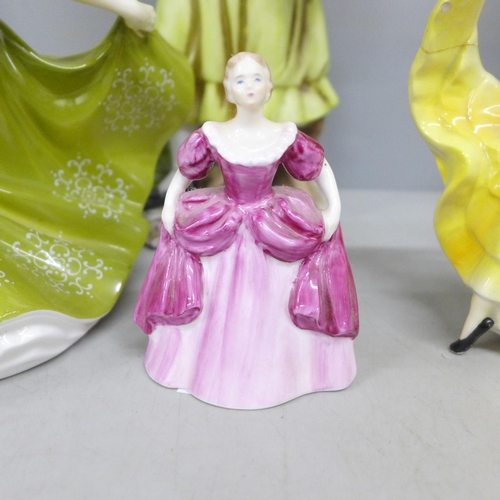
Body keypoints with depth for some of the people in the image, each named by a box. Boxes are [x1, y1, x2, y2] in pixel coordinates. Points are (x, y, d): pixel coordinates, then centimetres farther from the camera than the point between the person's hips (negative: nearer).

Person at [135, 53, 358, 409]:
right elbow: (183, 173, 7)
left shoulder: (286, 136, -7)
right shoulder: (213, 136, -7)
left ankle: (277, 370, 28)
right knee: (220, 306, 6)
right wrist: (168, 208, -3)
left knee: (271, 306, 5)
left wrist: (335, 209, -3)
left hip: (275, 228, 0)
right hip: (221, 228, 0)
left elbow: (322, 168, 5)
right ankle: (212, 367, 29)